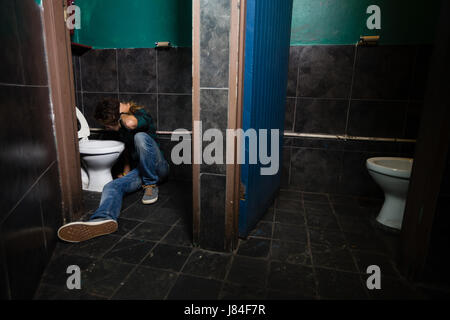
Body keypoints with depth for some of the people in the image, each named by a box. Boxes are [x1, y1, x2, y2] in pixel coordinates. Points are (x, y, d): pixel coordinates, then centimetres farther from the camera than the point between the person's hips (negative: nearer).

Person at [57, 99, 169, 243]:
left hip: (157, 167, -6)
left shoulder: (142, 116, -14)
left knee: (140, 136, -33)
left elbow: (130, 123, -40)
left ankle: (151, 185, -20)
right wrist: (126, 171, 12)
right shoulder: (121, 126, 11)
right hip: (139, 170, 7)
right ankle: (105, 219, -56)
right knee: (112, 186, -23)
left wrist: (123, 114, -16)